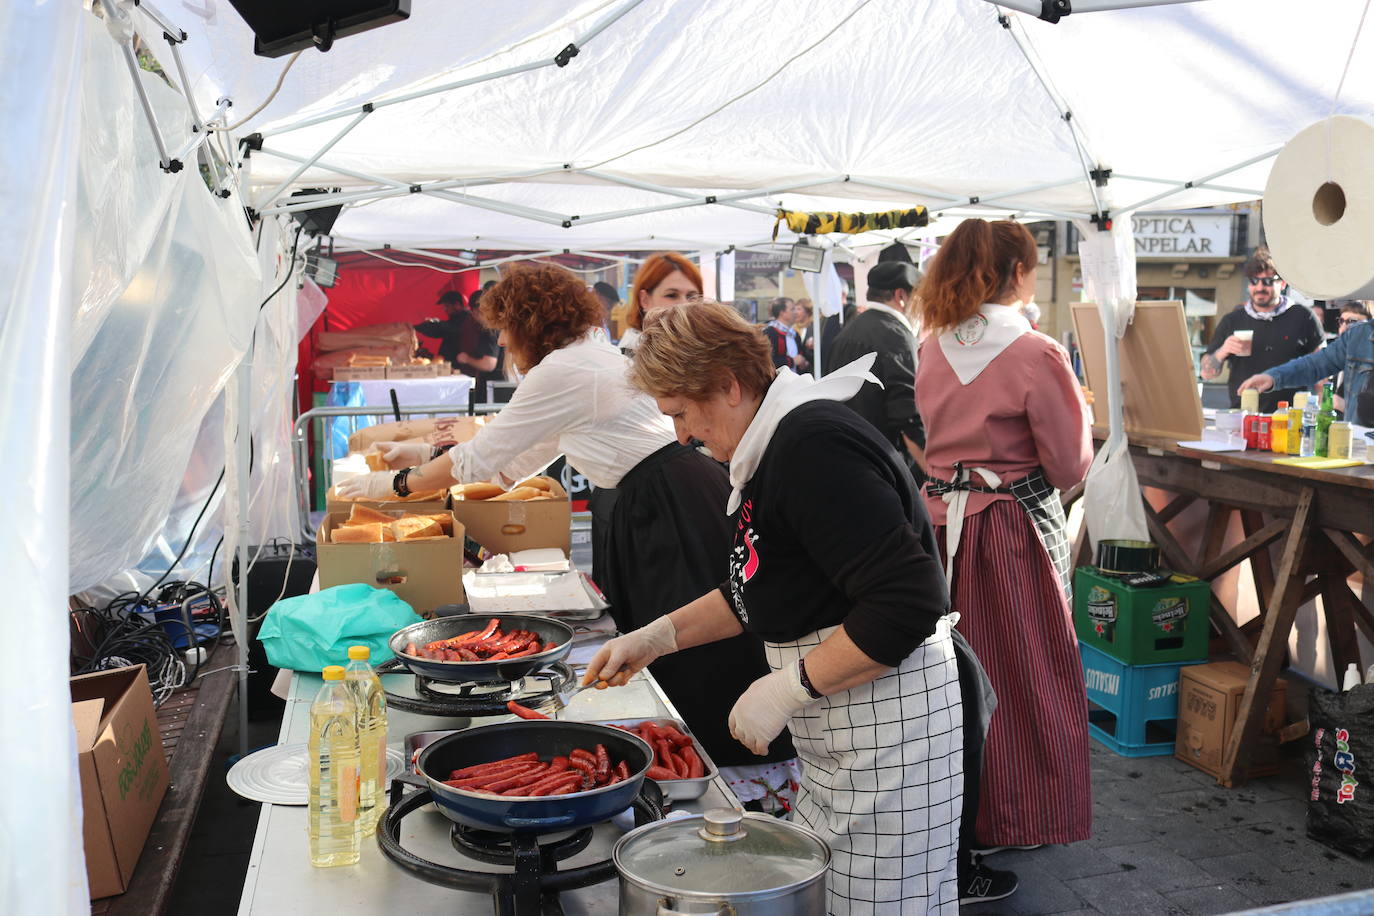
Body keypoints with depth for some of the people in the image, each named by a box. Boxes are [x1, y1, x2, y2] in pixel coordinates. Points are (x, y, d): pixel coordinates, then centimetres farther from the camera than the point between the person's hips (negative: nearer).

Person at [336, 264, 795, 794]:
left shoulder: (563, 370, -15)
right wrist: (425, 456, 20)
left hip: (677, 507, -10)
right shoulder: (589, 357, 16)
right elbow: (515, 463, 21)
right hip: (654, 510, 10)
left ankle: (760, 769, 10)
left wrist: (394, 485, 3)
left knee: (696, 655, -2)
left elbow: (482, 458, -10)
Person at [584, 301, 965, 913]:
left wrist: (788, 687, -21)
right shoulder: (776, 446, 11)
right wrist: (659, 636, 14)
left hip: (888, 738, -10)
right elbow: (757, 591, 23)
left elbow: (908, 605, -27)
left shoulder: (814, 448, -21)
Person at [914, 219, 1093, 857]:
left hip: (942, 523, 6)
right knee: (1027, 668, 9)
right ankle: (1019, 816, 20)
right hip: (1013, 528, -5)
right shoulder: (1037, 355, -14)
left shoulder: (932, 349, 4)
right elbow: (1068, 468, -8)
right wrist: (1079, 412, 7)